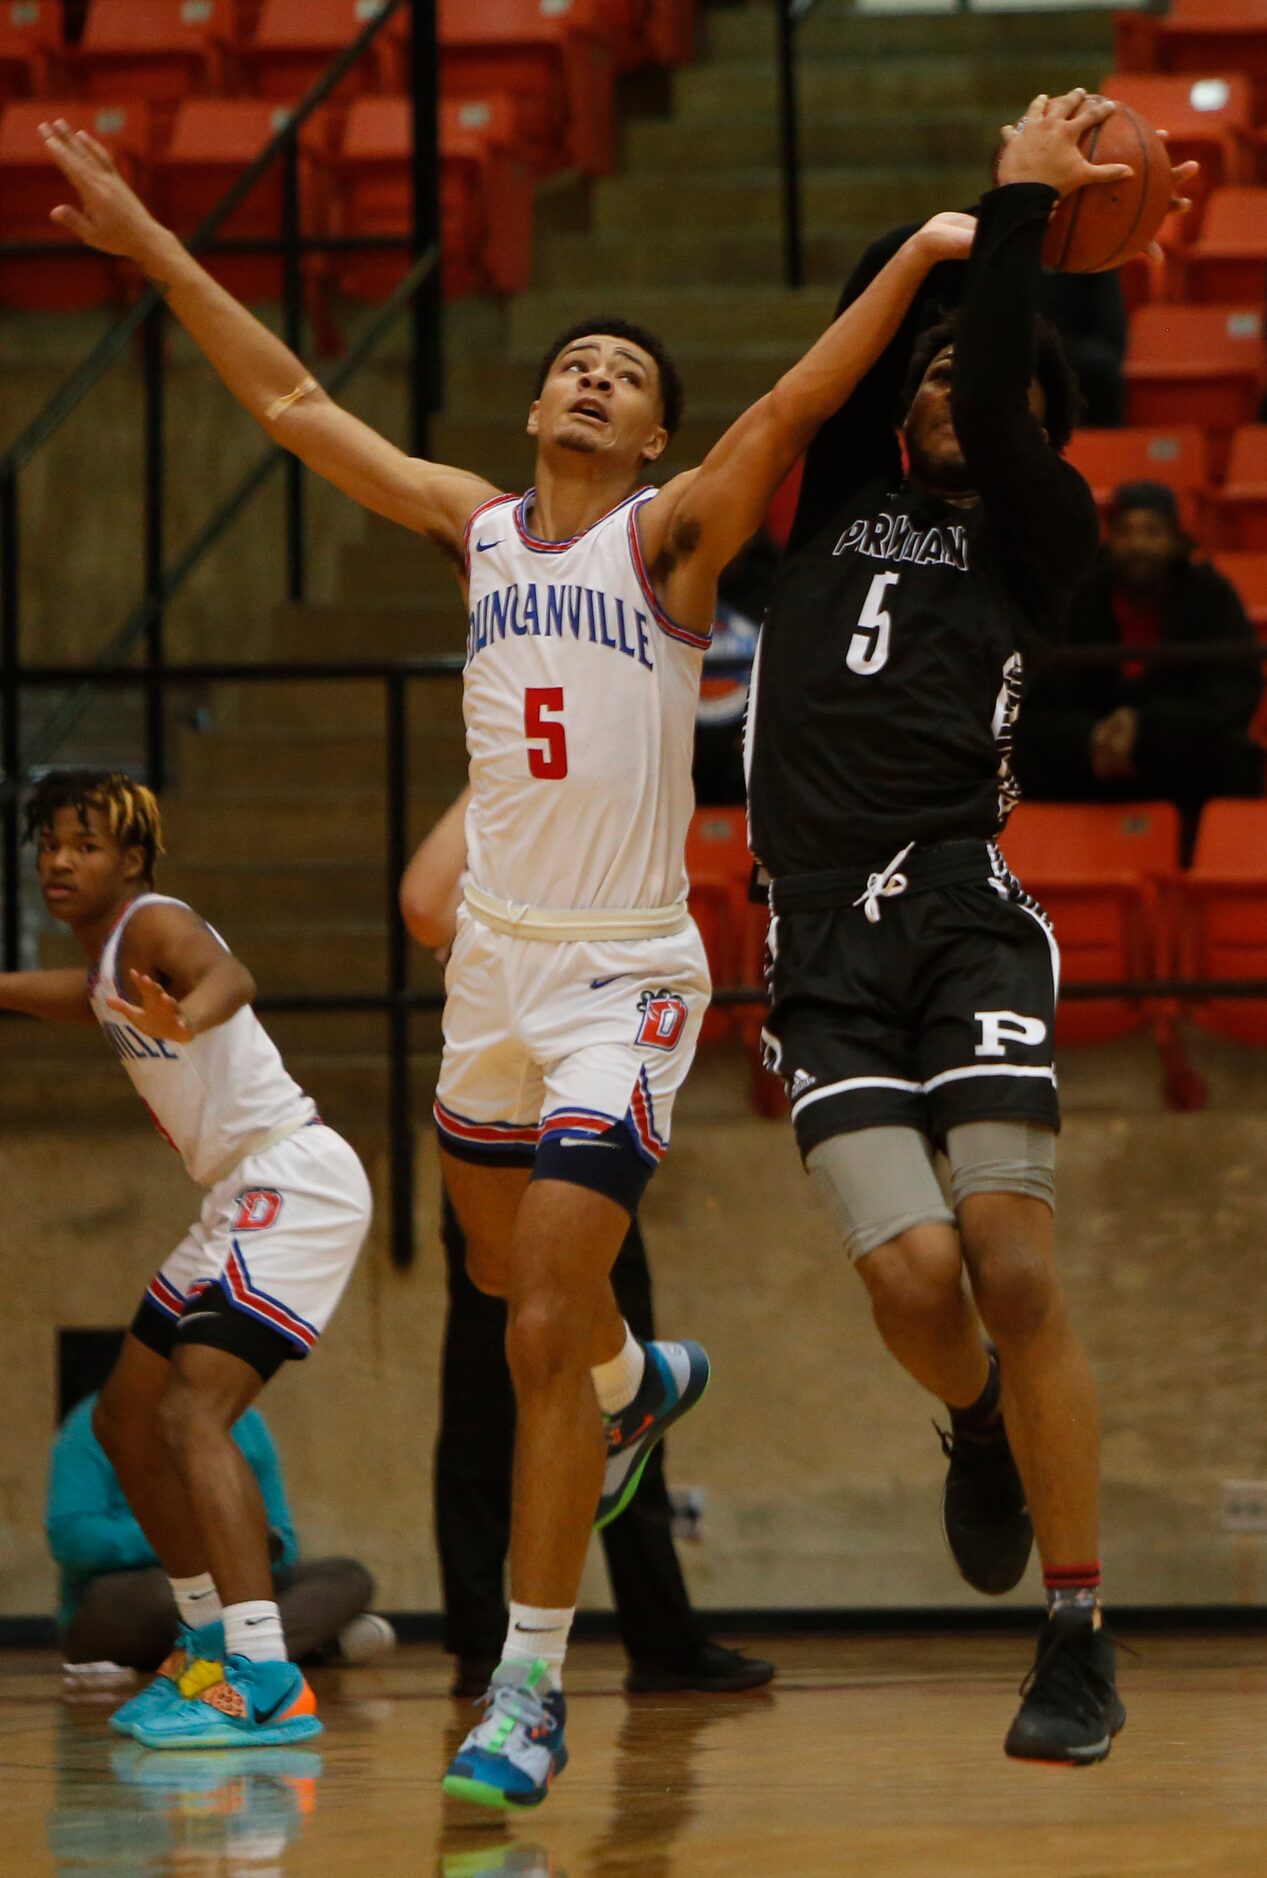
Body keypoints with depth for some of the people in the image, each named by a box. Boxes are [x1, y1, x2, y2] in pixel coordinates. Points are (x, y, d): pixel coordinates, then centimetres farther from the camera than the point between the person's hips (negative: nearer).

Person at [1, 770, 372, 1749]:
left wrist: (188, 1017, -59)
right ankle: (210, 1644, 30)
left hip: (293, 1180, -10)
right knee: (127, 1419, 18)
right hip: (241, 1198, 10)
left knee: (192, 1410, -25)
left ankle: (267, 1683, -37)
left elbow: (231, 977, -36)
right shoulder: (107, 958, 14)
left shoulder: (155, 926, -14)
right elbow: (97, 999, 38)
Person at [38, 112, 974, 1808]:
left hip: (627, 980, -6)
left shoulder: (671, 536, -5)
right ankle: (640, 1386, 58)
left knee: (544, 1325, -13)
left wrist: (924, 255, -31)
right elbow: (291, 403, 13)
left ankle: (531, 1686, -7)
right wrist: (152, 250, 13)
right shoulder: (476, 527, 8)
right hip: (496, 964, 6)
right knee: (509, 1273, 24)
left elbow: (790, 410, -20)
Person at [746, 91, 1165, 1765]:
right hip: (821, 950, 3)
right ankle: (979, 1435, 23)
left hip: (960, 915, -3)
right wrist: (990, 196, 12)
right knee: (912, 1277, -14)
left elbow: (990, 404, -5)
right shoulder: (848, 497, 21)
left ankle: (1079, 1648, -7)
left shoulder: (1039, 534, 10)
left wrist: (1029, 198, 1)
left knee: (1015, 1271, -14)